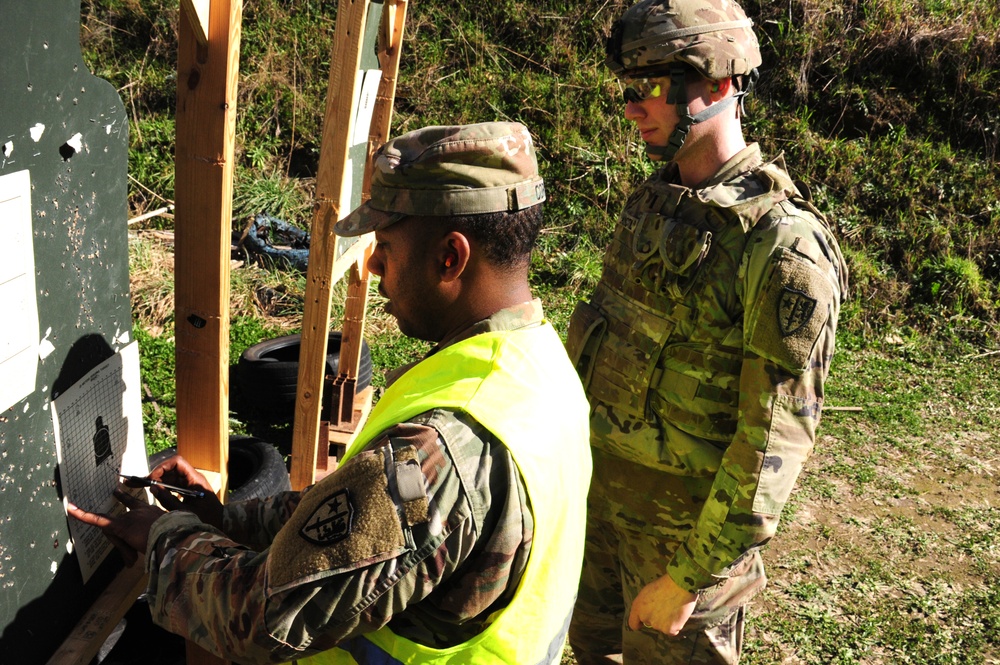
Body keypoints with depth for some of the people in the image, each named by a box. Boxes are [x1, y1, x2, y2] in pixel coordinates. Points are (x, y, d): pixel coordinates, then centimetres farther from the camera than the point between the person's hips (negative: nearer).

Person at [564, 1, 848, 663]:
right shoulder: (654, 199, 2)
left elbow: (776, 438, -23)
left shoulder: (784, 248, -24)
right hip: (599, 484, 7)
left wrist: (691, 574, -19)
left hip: (681, 519, -7)